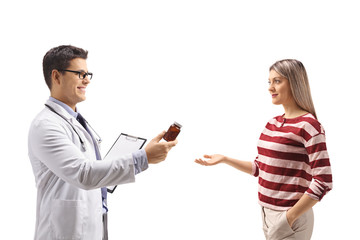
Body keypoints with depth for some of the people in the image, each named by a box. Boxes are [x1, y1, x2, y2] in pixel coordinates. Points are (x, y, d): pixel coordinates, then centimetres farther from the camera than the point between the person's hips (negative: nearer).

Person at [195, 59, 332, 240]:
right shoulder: (273, 123, 9)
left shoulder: (308, 125, -14)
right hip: (266, 212, 7)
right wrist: (224, 159, 6)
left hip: (290, 218, -7)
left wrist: (290, 218, -17)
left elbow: (323, 182, -18)